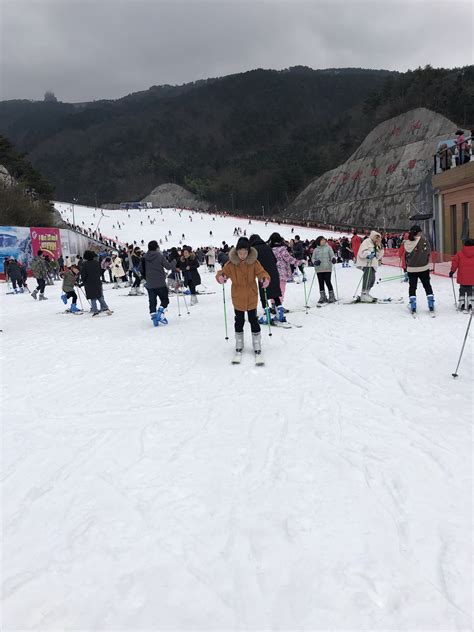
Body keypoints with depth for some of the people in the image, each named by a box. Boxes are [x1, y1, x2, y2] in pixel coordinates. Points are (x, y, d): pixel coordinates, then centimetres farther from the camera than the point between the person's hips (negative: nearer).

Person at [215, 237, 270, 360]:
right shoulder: (231, 263, -10)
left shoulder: (254, 262, -10)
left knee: (253, 320, 8)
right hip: (238, 299, 1)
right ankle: (239, 344, 30)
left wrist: (265, 278, -37)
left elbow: (261, 272, -14)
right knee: (239, 321, 14)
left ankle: (257, 344, 21)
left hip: (251, 298, -1)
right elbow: (223, 272, -10)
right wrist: (221, 277, -34)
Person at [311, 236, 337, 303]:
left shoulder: (328, 248, 5)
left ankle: (331, 296, 6)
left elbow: (332, 255, 0)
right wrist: (315, 262, -11)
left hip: (327, 268, -3)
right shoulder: (316, 250, 10)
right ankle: (323, 297, 16)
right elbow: (313, 258, 11)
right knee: (321, 283, 6)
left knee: (328, 282, -6)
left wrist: (333, 259, -22)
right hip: (319, 269, 3)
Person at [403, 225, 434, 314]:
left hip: (411, 269, 1)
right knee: (427, 286, 14)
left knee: (412, 287, 10)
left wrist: (406, 267, 12)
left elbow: (406, 256, 1)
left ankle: (413, 305, 5)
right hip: (424, 267, -1)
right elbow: (429, 252, -6)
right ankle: (431, 304, 14)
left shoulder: (407, 243, -5)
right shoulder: (423, 240, -12)